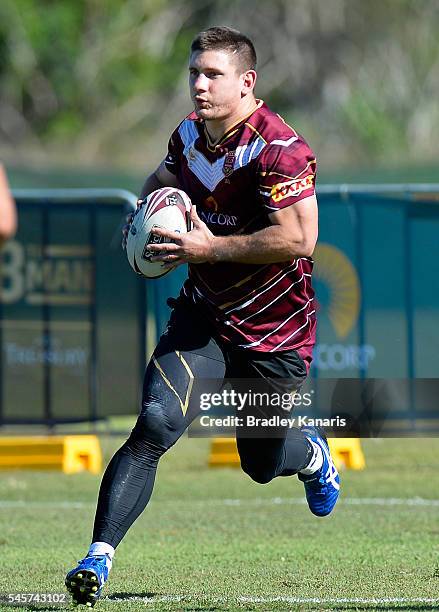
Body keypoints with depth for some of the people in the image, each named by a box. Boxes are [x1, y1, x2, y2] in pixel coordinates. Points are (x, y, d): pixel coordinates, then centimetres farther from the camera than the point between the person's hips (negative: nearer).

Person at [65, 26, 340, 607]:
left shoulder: (278, 148, -22)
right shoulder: (190, 135, 1)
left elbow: (298, 238, -31)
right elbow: (162, 180, 25)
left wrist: (210, 248, -27)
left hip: (274, 331, -4)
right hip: (204, 316, 4)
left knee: (262, 464, 13)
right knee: (155, 424, -19)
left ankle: (313, 455, 51)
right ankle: (98, 556, -22)